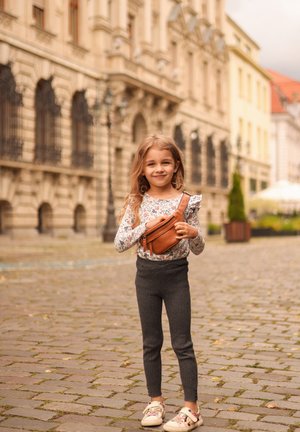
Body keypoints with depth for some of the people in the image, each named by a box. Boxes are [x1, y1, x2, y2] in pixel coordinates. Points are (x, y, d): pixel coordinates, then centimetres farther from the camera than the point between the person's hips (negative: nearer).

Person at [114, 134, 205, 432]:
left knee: (182, 344, 2)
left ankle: (191, 408, 10)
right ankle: (155, 400, 26)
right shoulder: (136, 202, -1)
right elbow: (119, 243, -7)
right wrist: (147, 226, -20)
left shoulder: (186, 201, -5)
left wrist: (194, 233, -22)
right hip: (146, 274, 2)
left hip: (175, 274, -2)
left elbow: (197, 250, 0)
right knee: (151, 343, 12)